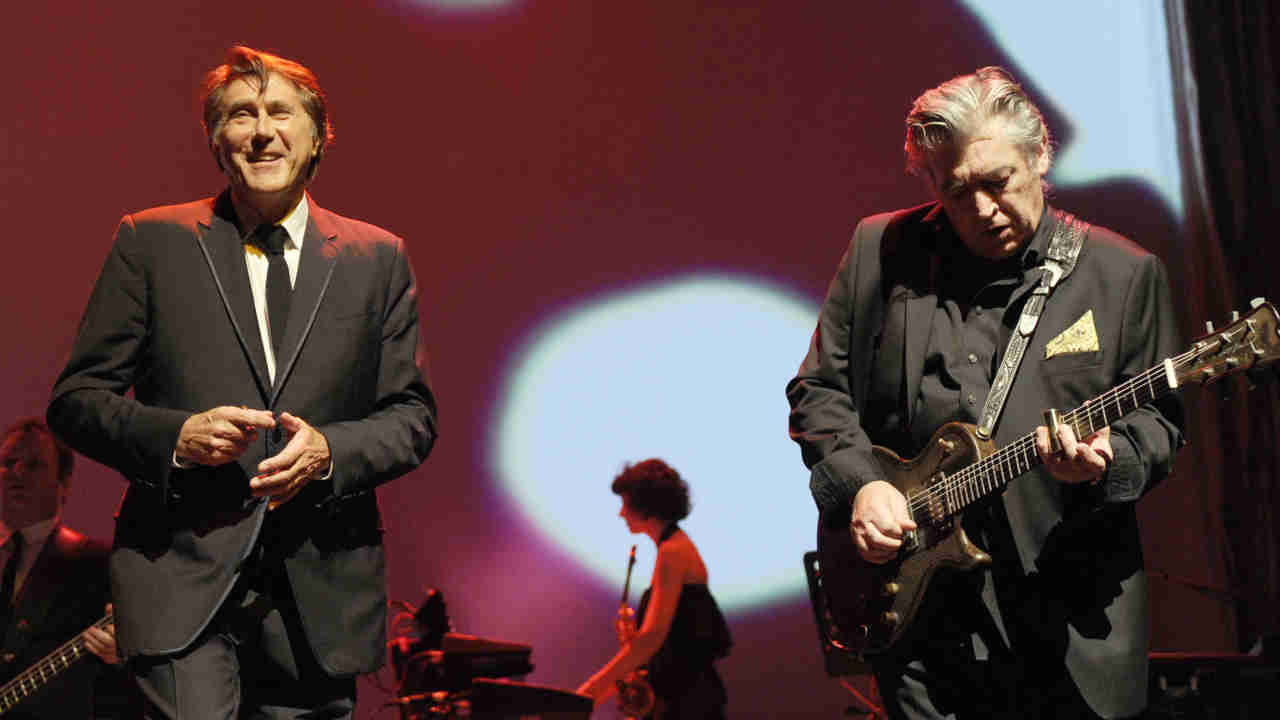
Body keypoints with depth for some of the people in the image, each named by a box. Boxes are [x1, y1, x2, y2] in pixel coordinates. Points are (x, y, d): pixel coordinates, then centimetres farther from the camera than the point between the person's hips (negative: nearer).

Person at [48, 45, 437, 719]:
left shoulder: (377, 258, 10)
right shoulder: (150, 243, 6)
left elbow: (412, 415, 10)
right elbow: (75, 399, 5)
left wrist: (329, 450, -10)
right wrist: (176, 436, -13)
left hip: (321, 589, 2)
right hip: (182, 580, -2)